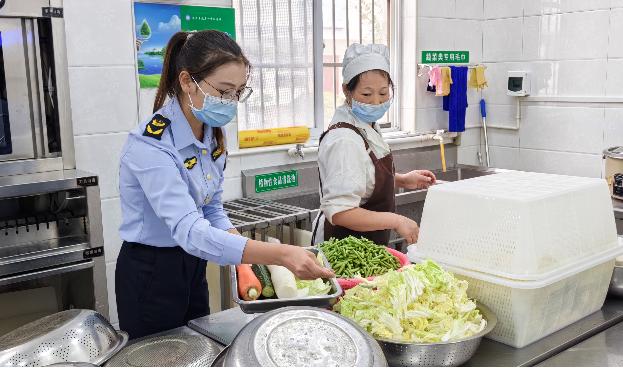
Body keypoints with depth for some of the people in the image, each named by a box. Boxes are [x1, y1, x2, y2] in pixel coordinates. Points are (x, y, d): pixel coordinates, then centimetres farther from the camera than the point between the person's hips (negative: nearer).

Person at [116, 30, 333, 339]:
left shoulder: (213, 133, -3)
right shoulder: (151, 145, -28)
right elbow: (189, 231, -38)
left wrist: (245, 257, -11)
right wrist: (280, 254, -47)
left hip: (193, 267, 7)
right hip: (150, 278, -7)